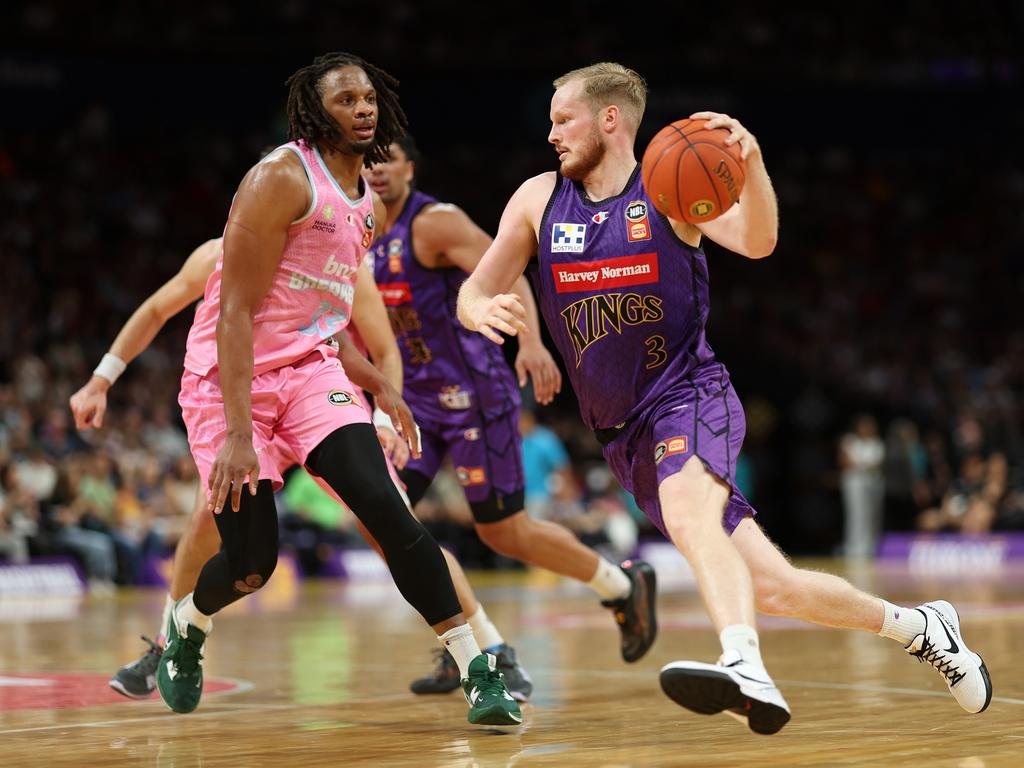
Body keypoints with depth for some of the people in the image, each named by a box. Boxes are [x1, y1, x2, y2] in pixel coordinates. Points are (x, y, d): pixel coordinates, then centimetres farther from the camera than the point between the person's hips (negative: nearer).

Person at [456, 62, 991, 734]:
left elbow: (758, 243, -21)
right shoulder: (539, 200, 5)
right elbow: (475, 292, 5)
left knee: (688, 516, -38)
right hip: (623, 431, 4)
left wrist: (751, 162, -41)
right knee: (771, 588, 4)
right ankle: (915, 627, 26)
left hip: (691, 395, -4)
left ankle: (747, 673, -57)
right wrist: (480, 310, -20)